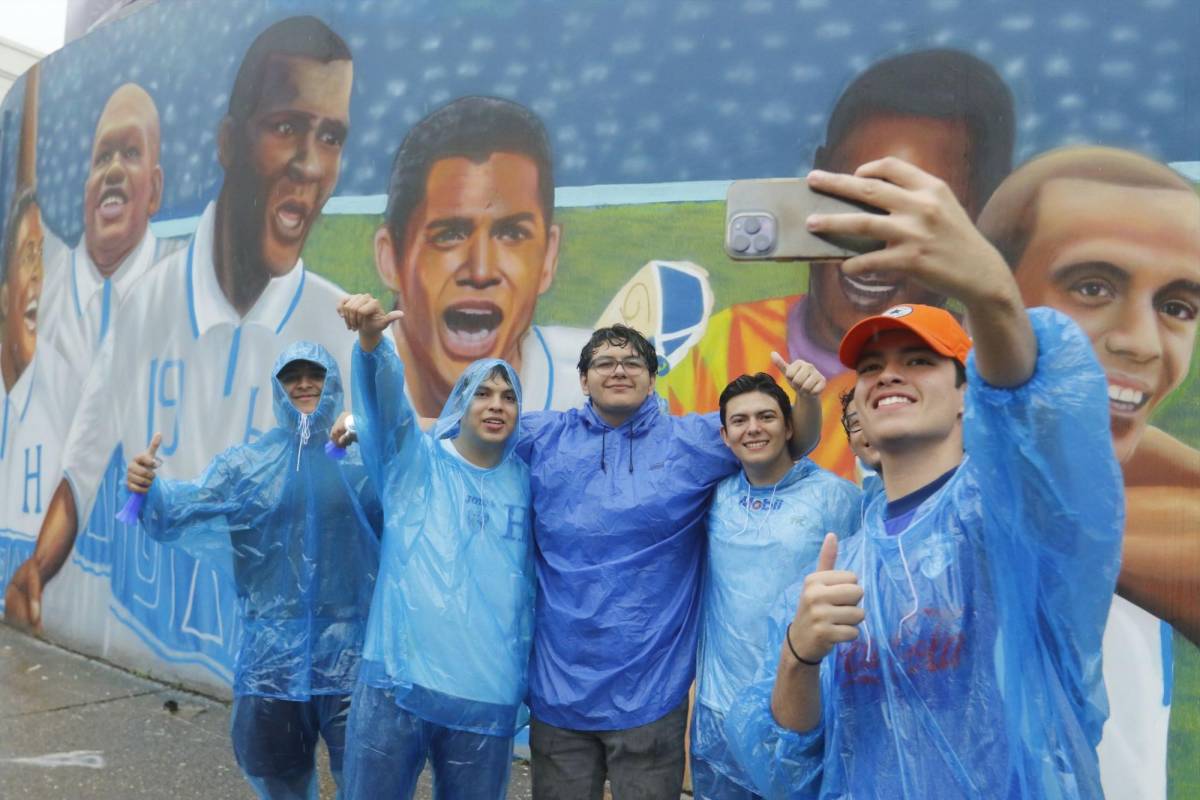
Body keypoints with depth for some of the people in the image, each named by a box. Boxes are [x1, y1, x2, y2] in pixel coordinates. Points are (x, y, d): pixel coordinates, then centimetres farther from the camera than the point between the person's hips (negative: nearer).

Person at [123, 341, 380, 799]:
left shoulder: (364, 459, 1)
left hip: (351, 656, -2)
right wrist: (148, 489, -27)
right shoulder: (247, 463, 4)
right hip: (272, 656, 2)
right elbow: (181, 511, -5)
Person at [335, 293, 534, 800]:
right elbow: (388, 399, -16)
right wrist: (372, 341, -36)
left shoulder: (526, 483, 9)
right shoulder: (414, 460, 3)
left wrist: (526, 684, 11)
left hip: (488, 696, 2)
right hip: (396, 683, -2)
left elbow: (535, 585, 12)